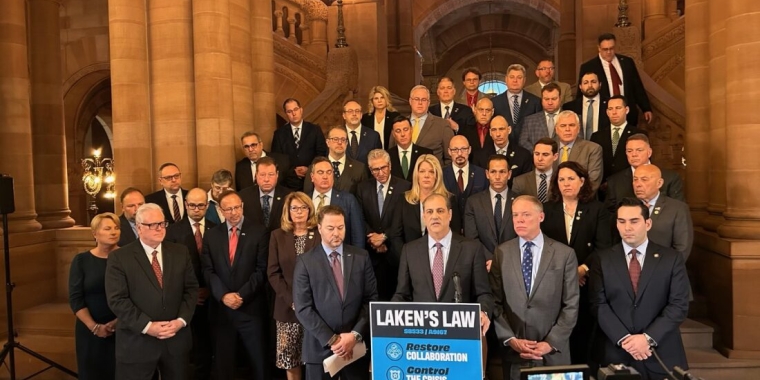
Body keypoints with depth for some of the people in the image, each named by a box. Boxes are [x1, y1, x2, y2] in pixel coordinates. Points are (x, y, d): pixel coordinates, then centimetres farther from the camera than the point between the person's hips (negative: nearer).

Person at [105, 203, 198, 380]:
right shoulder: (119, 258, -5)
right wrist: (147, 326, -18)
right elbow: (117, 300, -11)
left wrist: (181, 320, -10)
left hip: (176, 340, 3)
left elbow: (191, 289, 4)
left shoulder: (180, 252, 5)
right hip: (137, 342, -3)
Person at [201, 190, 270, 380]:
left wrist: (242, 295, -14)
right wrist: (223, 295, -12)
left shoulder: (259, 232, -3)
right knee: (223, 359, 12)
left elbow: (262, 270, -7)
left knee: (258, 358, 8)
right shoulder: (211, 235, 7)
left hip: (251, 307, -2)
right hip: (221, 307, 3)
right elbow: (208, 270, 2)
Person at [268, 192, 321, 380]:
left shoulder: (320, 234, 1)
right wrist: (291, 300, -9)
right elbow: (273, 272, 2)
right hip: (287, 306, 2)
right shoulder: (278, 235, 6)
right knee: (289, 356, 6)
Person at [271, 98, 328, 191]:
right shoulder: (279, 134, 7)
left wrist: (310, 169, -12)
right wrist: (293, 172, -10)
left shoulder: (315, 130, 6)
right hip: (289, 183, 0)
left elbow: (322, 154, 3)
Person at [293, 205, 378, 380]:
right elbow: (303, 308, -8)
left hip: (357, 346, 2)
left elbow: (371, 299, 1)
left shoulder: (361, 257, 2)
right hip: (320, 348, -1)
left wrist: (355, 334, -9)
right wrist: (331, 339, -12)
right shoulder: (305, 262, -4)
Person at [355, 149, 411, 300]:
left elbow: (402, 219, -7)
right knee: (377, 292, 3)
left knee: (396, 291, 0)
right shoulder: (362, 188, 9)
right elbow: (360, 218, 5)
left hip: (395, 248, -2)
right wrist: (373, 237, -8)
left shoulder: (404, 187, -2)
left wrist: (383, 236, -12)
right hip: (372, 248, 2)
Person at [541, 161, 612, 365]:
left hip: (586, 283, -1)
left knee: (582, 334, 4)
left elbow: (603, 246, -5)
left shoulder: (597, 209, 5)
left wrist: (582, 269, -17)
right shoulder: (547, 209, 8)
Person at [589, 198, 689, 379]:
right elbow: (599, 305, -4)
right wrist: (624, 339, -14)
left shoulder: (672, 258, 1)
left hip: (663, 354, 0)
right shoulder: (602, 260, 1)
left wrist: (648, 338, -14)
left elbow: (679, 305, -4)